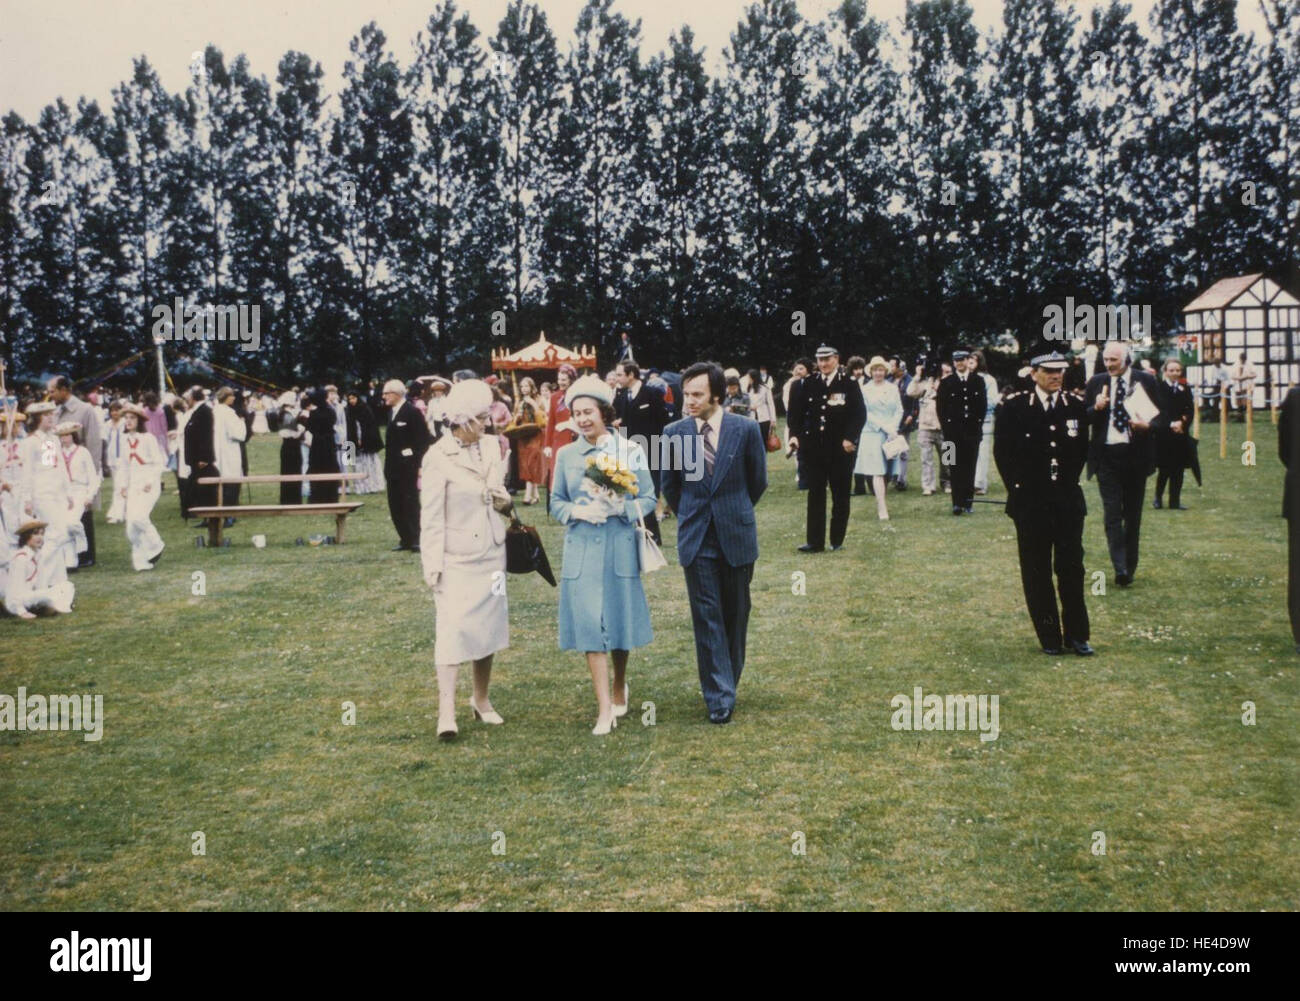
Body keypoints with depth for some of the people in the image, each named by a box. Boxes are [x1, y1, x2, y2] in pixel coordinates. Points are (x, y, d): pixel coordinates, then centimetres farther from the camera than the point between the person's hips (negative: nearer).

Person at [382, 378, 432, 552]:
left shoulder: (412, 412, -11)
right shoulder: (390, 411, 14)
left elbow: (423, 439, -14)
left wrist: (420, 465, -18)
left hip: (408, 467, -8)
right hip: (393, 466, 8)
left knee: (411, 503, -4)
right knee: (395, 505, 9)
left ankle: (415, 540, 1)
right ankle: (405, 539, 15)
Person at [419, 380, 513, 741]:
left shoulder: (491, 447, 5)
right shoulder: (438, 457, -12)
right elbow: (431, 517, -10)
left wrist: (502, 497, -5)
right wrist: (433, 565, -12)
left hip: (491, 552, 6)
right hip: (457, 558, -6)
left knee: (488, 625, 11)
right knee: (452, 627, -11)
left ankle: (481, 700, 24)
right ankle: (446, 711, -12)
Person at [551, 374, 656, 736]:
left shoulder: (630, 451, -1)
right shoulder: (566, 455, 4)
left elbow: (648, 499, 1)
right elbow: (556, 503, 9)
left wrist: (620, 507, -18)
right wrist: (579, 512, -11)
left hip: (620, 546, -1)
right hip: (581, 549, 1)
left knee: (619, 621, 9)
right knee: (589, 625, -5)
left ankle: (620, 690, 33)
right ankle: (604, 709, -1)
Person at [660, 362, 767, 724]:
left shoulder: (746, 429, -6)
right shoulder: (673, 433, -3)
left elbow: (758, 481, 7)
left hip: (736, 534, 0)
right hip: (696, 539, 0)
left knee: (735, 613, 10)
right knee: (707, 617, -2)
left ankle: (728, 680, 28)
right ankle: (719, 696, 1)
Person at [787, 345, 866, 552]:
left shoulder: (849, 384, -2)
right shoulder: (808, 384, 5)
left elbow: (859, 414, -4)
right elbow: (797, 412, 6)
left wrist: (850, 438, -15)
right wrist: (794, 435, -7)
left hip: (841, 448, -2)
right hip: (814, 447, 2)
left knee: (840, 494, 6)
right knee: (815, 494, 3)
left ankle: (837, 540, 16)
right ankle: (815, 541, 6)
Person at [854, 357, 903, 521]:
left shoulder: (893, 388, 12)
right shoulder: (864, 389, 3)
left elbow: (899, 410, 8)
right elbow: (865, 413, -3)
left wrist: (893, 427, -7)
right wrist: (884, 426, -12)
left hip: (891, 434, 3)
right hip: (872, 434, -3)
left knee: (887, 472, 5)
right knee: (877, 472, -10)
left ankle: (880, 502, 19)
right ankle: (882, 509, -13)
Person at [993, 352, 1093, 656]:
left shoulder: (1076, 405, 5)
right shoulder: (1013, 406, -4)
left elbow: (1082, 450, 14)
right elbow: (1002, 452, 0)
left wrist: (1069, 481, 6)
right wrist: (1018, 486, -2)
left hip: (1068, 500, 2)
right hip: (1030, 502, -2)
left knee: (1072, 568, 3)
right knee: (1037, 572, 3)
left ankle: (1077, 634, 12)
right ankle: (1049, 636, 12)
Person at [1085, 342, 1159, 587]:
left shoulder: (1146, 381, 2)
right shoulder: (1096, 382, 5)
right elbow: (1083, 418, 6)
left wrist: (1147, 425, -15)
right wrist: (1096, 408, -14)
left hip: (1136, 455, 0)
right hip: (1106, 455, 0)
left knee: (1133, 514, 9)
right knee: (1112, 513, -9)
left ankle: (1129, 567, 19)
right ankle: (1120, 569, -14)